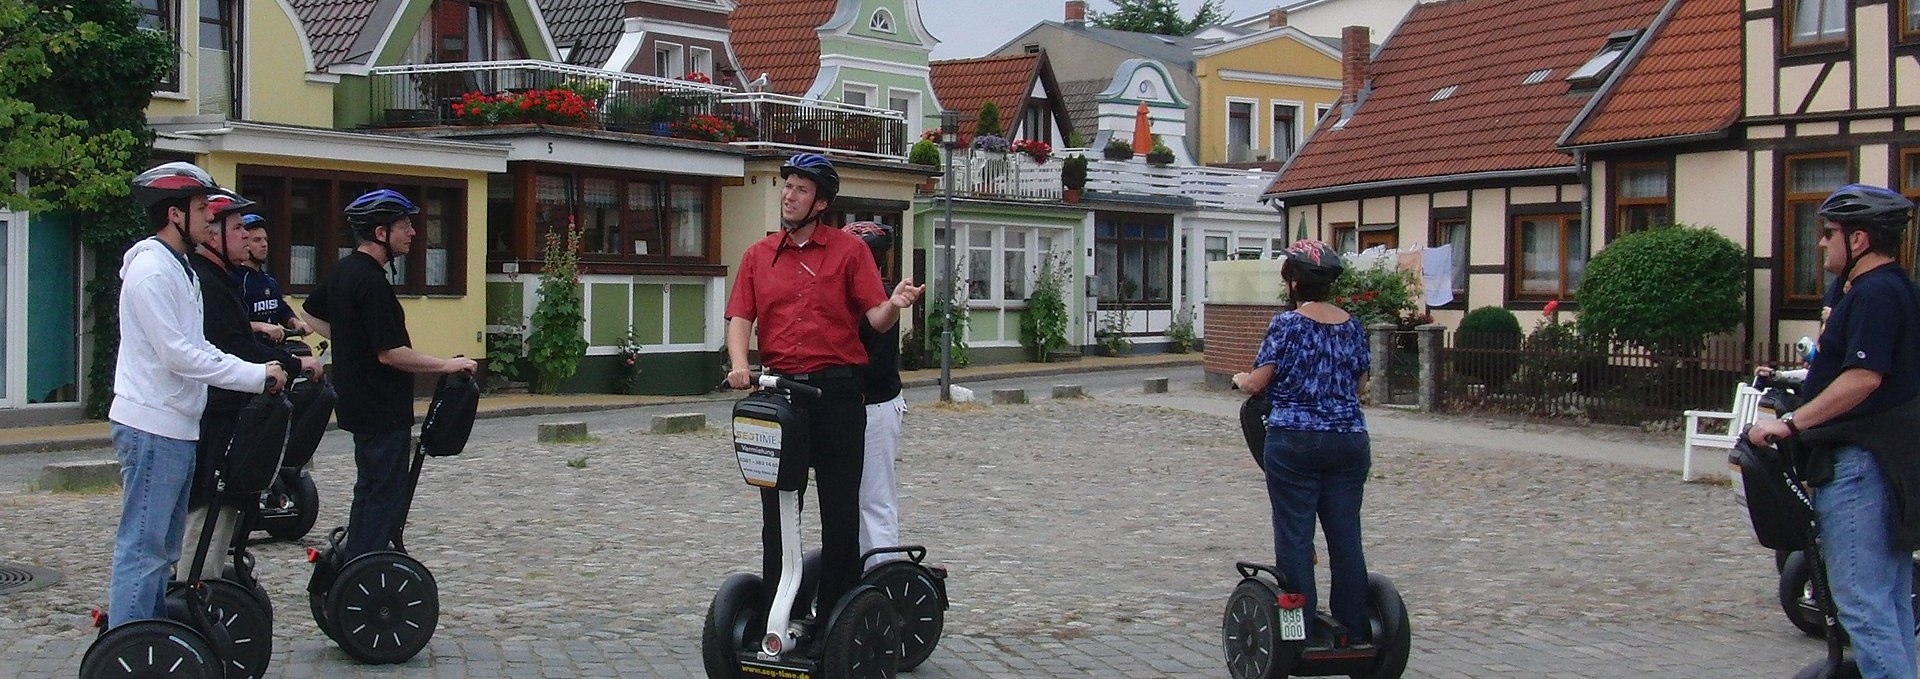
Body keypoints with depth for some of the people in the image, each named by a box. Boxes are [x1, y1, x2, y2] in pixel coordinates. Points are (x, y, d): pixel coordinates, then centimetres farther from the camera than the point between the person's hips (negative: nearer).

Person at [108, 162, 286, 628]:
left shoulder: (179, 269, 18)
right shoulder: (151, 270, -14)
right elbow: (177, 355, -20)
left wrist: (260, 371, 7)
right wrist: (256, 375, -16)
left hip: (177, 427, 10)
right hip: (152, 428, -10)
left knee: (163, 549, 15)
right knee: (142, 547, -7)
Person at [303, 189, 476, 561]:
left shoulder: (342, 271, 9)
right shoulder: (372, 282, -21)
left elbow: (313, 313, 26)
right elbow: (391, 353, -24)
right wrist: (446, 364, -15)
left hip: (357, 401, 10)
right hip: (381, 406, -10)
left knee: (371, 488, 19)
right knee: (386, 494, -4)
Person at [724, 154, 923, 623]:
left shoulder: (849, 250, 4)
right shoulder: (758, 255, 12)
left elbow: (875, 318, -3)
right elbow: (740, 318, 6)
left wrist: (894, 305, -26)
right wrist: (739, 365, -12)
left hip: (836, 389, -3)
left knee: (840, 510, 2)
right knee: (777, 509, 9)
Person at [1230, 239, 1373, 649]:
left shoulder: (1288, 324, -8)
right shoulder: (1352, 326, 8)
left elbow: (1257, 383, -8)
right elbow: (1360, 385, 14)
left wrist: (1239, 380, 13)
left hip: (1295, 442, -5)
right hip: (1350, 441, 5)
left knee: (1295, 537, 2)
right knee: (1346, 536, 9)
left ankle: (1303, 632, 3)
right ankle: (1354, 633, 13)